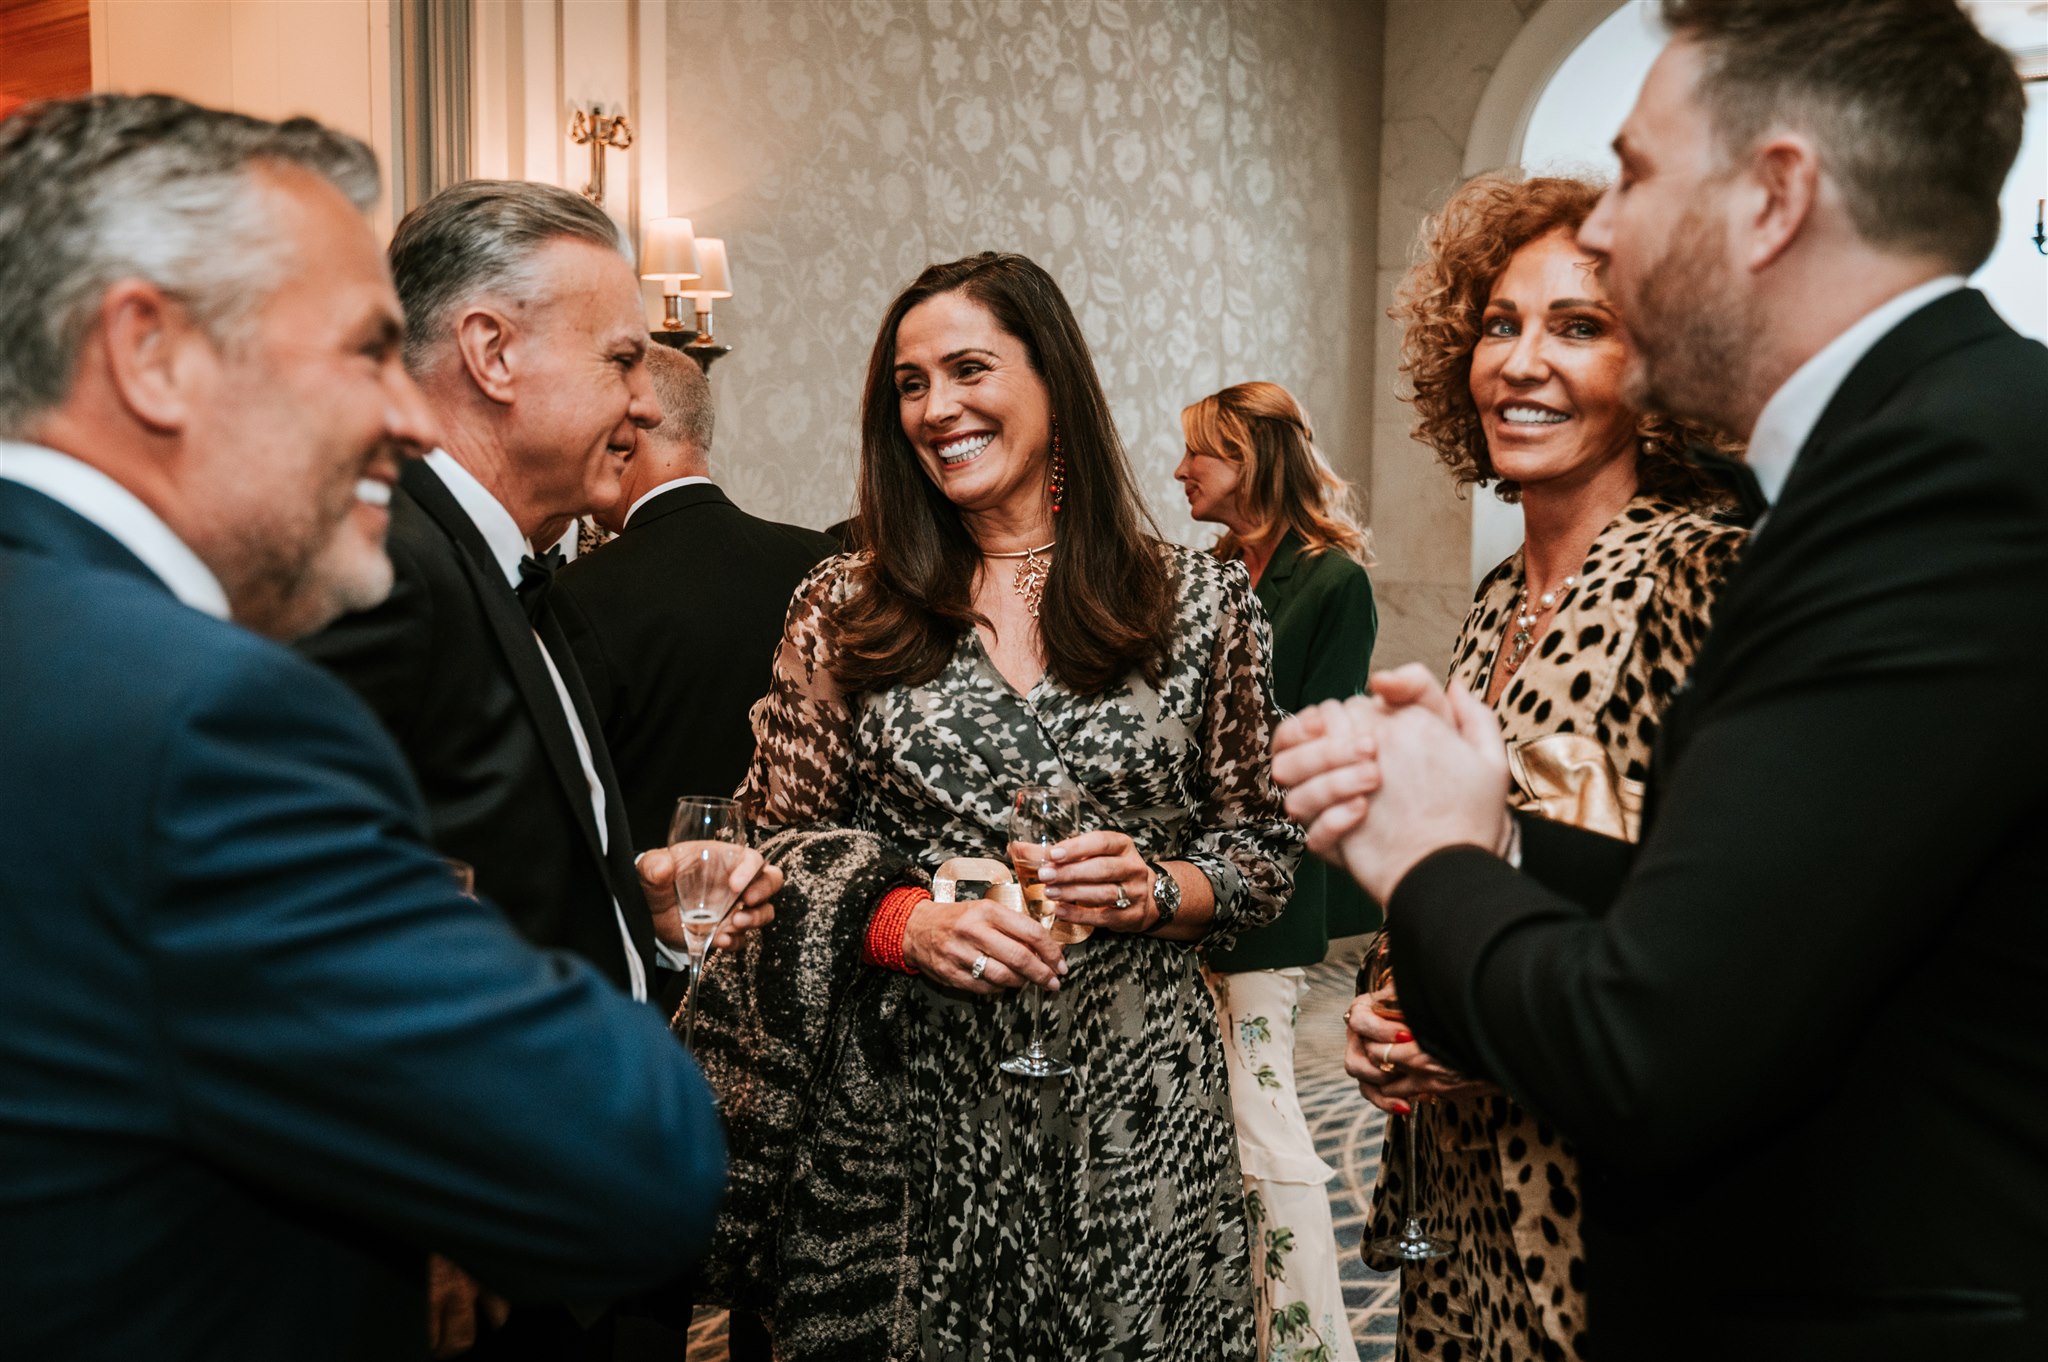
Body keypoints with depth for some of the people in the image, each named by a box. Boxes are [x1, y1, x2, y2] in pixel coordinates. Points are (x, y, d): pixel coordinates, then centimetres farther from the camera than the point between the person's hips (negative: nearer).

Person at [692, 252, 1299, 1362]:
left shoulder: (1200, 602, 2)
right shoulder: (843, 612, 2)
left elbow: (1263, 852, 7)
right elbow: (779, 853, 3)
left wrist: (1156, 891, -12)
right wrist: (908, 923, -14)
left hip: (1131, 1101, 0)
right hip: (903, 1102, 0)